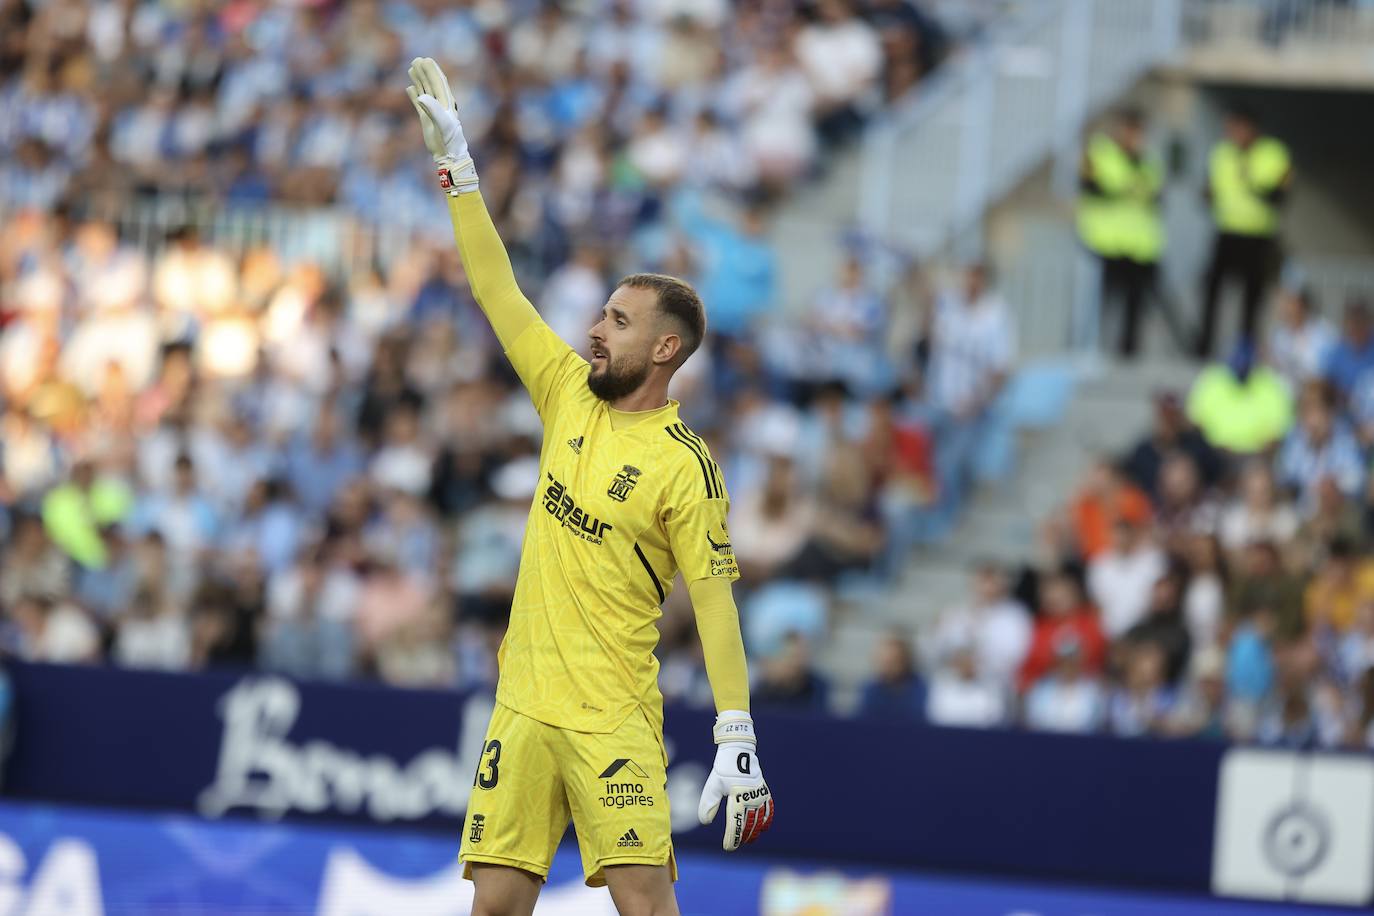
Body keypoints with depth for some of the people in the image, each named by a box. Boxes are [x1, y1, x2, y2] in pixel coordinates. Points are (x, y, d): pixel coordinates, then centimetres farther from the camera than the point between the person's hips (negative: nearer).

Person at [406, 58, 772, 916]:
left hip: (614, 715, -6)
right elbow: (497, 290, 13)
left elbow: (715, 602, -12)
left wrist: (738, 740, -19)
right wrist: (457, 165, 10)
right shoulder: (570, 394, 10)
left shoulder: (686, 465, -8)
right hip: (522, 706, 6)